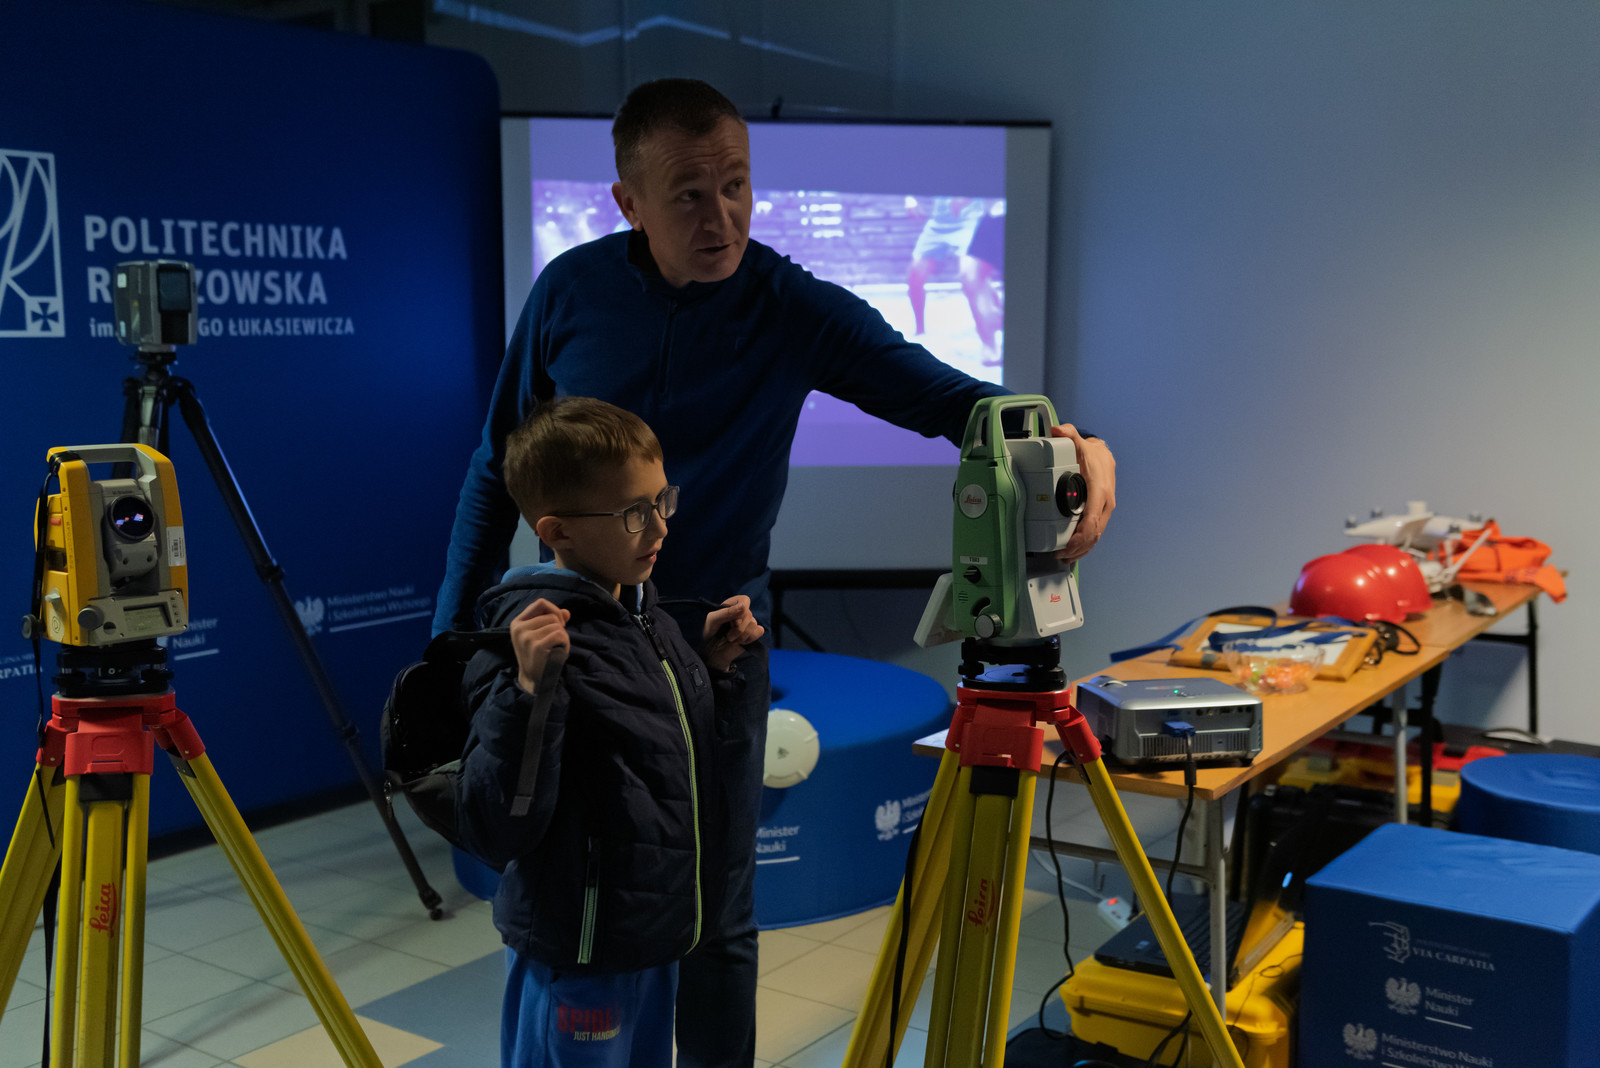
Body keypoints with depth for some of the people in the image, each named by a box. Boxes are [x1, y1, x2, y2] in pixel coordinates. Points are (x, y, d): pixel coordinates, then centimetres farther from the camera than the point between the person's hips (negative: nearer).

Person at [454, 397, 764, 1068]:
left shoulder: (650, 619, 5)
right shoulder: (534, 642, -22)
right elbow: (495, 832, -26)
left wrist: (716, 668, 4)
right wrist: (527, 689, -36)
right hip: (577, 961, -8)